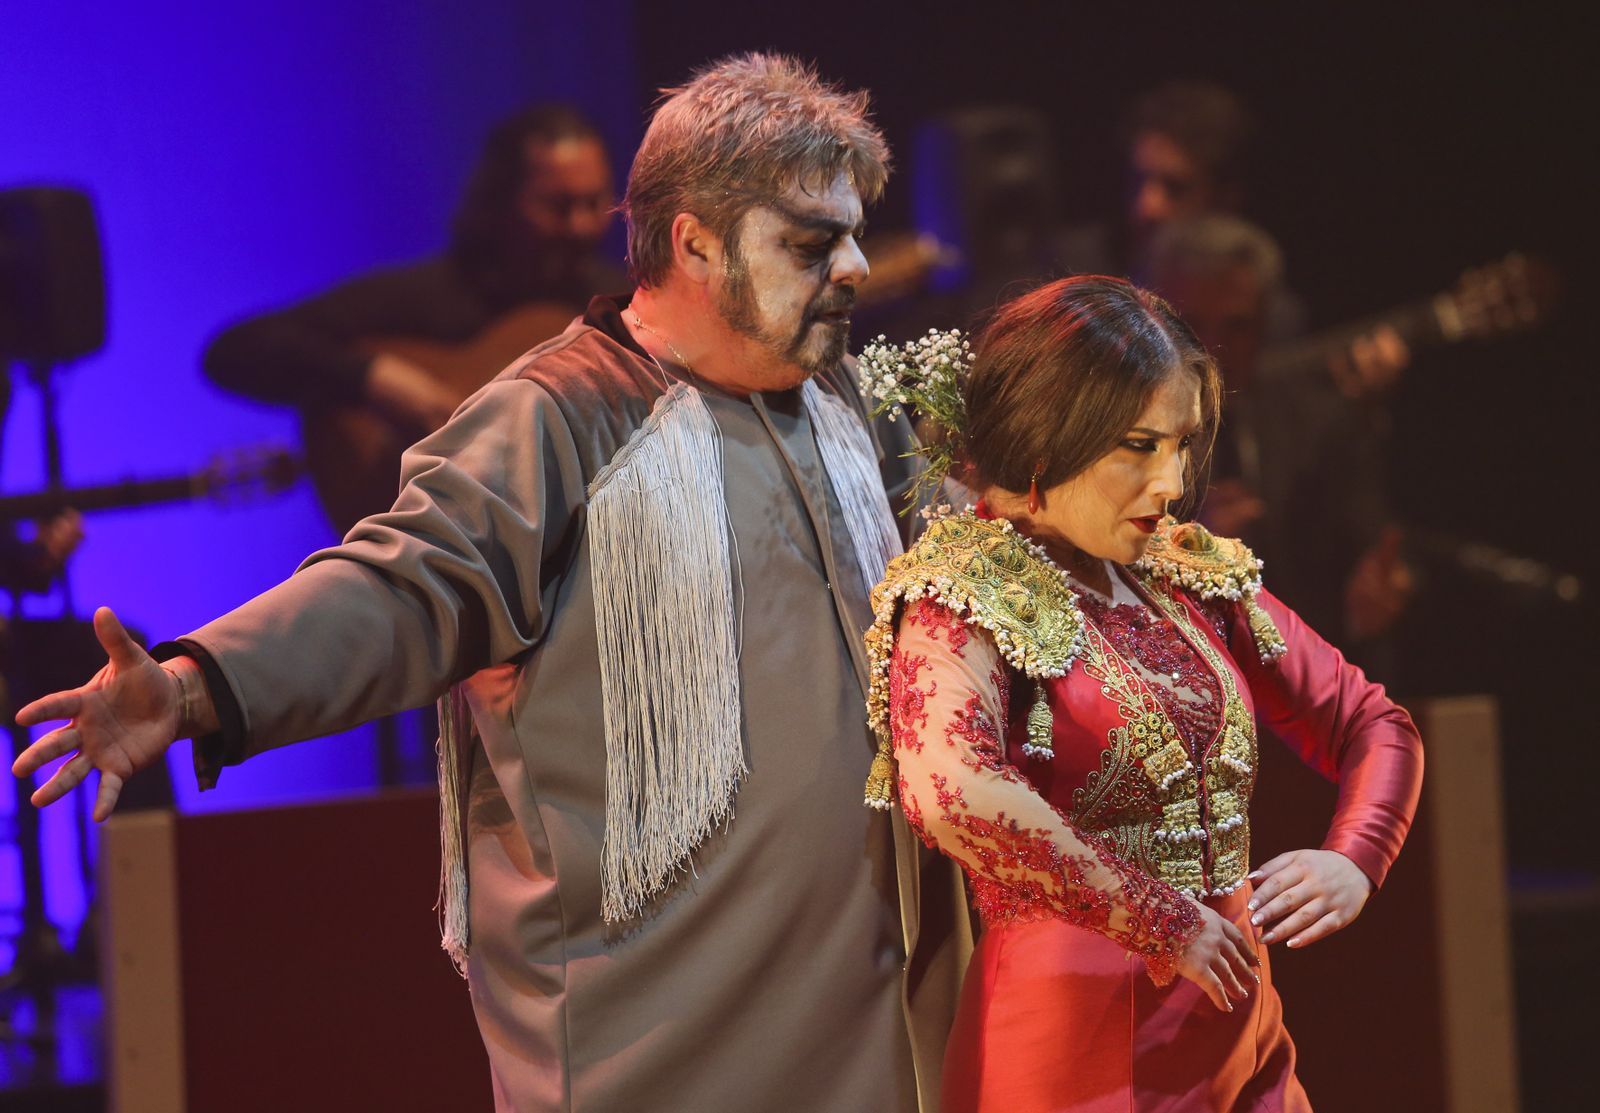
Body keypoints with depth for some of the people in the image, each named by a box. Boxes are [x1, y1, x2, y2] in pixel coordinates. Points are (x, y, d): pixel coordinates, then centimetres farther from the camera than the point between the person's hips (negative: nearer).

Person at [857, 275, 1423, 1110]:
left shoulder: (1193, 577, 8)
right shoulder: (965, 594, -11)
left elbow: (1371, 725, 18)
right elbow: (951, 790, -30)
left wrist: (1352, 861, -3)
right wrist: (1167, 922, -23)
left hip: (1244, 1046, 6)